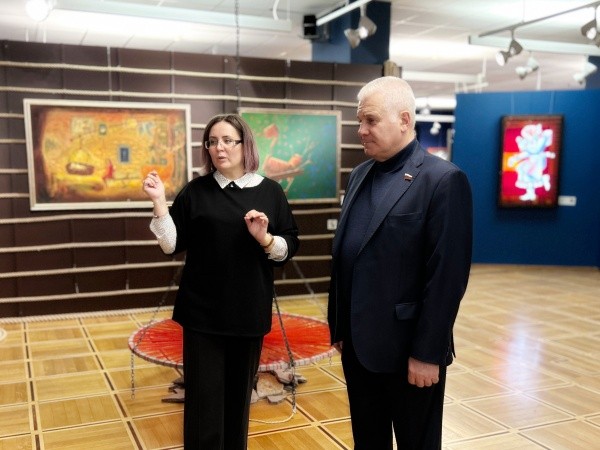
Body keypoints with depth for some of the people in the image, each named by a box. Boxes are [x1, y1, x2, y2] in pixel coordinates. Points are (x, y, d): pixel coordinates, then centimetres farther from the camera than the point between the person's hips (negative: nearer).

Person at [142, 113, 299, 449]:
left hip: (250, 311, 1)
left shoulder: (270, 191, 2)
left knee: (239, 393, 14)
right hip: (203, 311, -1)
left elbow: (290, 247, 2)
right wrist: (160, 203, -14)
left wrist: (265, 238, -17)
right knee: (204, 397, 2)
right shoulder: (195, 191, 1)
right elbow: (172, 245, -2)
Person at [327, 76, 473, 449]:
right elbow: (345, 257, 10)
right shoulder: (361, 175, 9)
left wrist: (427, 352, -17)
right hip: (358, 343, 7)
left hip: (407, 348, -6)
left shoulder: (443, 180, -13)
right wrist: (338, 326, 10)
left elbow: (447, 275, -17)